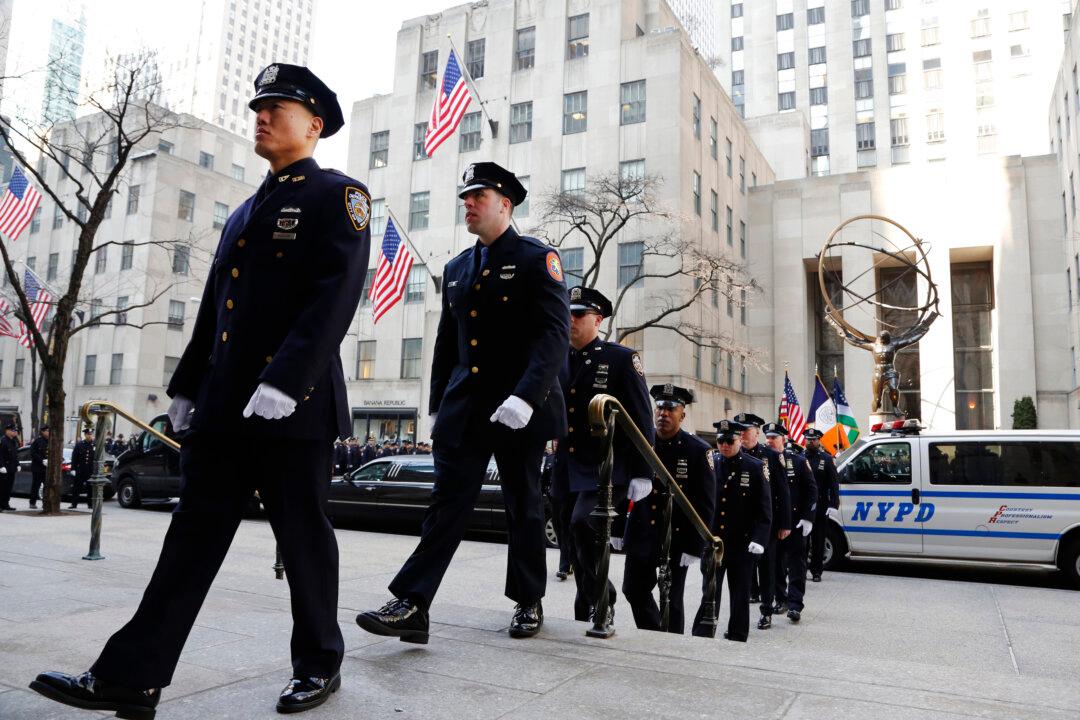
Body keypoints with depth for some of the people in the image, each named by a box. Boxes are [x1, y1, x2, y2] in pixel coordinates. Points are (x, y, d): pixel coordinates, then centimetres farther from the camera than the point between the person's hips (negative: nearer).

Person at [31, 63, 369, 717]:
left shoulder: (338, 195, -1)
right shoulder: (246, 213, 23)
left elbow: (336, 296, -15)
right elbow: (214, 309, 23)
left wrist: (283, 381, -24)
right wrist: (186, 387, 18)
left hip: (296, 404, -7)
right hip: (223, 404, 7)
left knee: (303, 535, 3)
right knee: (195, 534, 8)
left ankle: (320, 666, 21)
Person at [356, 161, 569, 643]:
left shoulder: (537, 259, -3)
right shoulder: (456, 269, 16)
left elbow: (554, 335, -14)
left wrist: (525, 396, -26)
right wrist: (438, 405, 14)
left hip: (519, 408, -4)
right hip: (464, 406, 4)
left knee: (523, 505, 8)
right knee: (447, 503, -2)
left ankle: (529, 602, 23)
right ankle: (412, 605, -3)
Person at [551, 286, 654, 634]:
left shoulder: (622, 358, -3)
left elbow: (642, 419, -6)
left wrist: (643, 473, -12)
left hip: (608, 469, -6)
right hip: (569, 472, 6)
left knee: (583, 523, -27)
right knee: (581, 552, 11)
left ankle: (602, 603, -9)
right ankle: (585, 619, 25)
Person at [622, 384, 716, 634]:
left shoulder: (699, 450, -9)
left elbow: (706, 504, -10)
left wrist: (694, 547, -14)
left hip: (676, 539, -4)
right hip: (641, 536, 5)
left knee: (671, 600, 6)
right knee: (634, 590, 14)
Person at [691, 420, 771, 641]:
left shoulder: (755, 467, -3)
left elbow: (765, 508, -4)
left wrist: (758, 540, -13)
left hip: (741, 545, -1)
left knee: (740, 595, 10)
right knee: (709, 594, 3)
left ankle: (737, 640, 23)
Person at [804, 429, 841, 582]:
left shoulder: (827, 459, 3)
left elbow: (833, 485, -1)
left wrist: (833, 505, -11)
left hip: (820, 507, -1)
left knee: (818, 540, 5)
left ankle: (816, 572, 13)